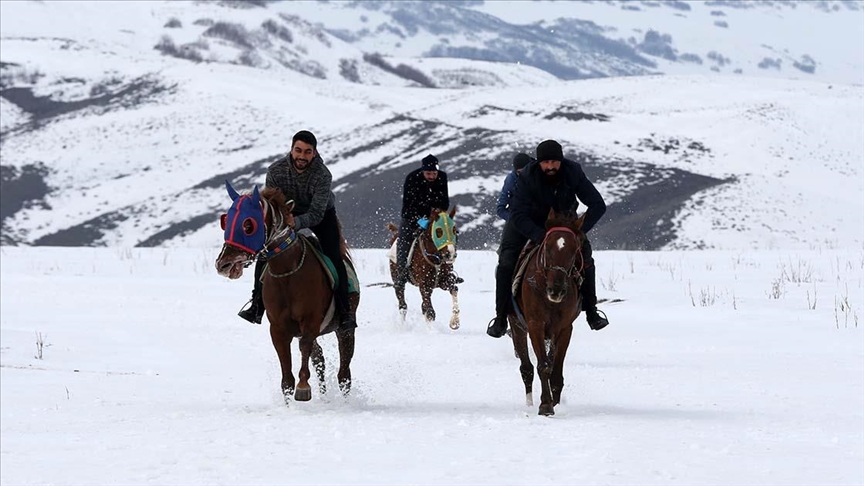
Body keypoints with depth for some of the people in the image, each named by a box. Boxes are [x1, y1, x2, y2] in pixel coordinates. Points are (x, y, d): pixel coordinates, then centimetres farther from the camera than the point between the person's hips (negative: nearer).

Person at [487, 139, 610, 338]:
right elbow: (518, 217, -35)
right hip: (529, 221, -2)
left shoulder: (573, 172, -27)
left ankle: (591, 311, 1)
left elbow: (598, 205, -23)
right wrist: (541, 237, -50)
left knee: (584, 254, -13)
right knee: (506, 260, -18)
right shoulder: (527, 177, -32)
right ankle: (500, 318, -9)